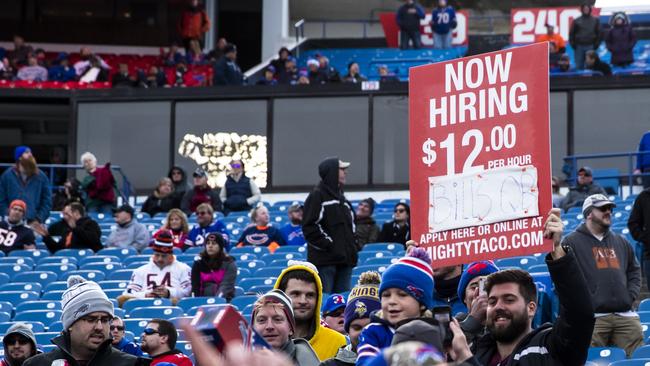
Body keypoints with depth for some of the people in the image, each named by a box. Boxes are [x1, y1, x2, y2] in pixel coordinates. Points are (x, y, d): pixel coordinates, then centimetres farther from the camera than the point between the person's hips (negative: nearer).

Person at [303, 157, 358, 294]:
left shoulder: (341, 197, 21)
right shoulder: (317, 196, -4)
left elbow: (351, 223, 27)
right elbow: (310, 226, -11)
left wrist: (354, 245, 11)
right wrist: (328, 245, -15)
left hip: (344, 259, 8)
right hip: (324, 259, -8)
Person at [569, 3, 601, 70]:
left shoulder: (595, 20, 8)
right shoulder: (576, 21, 8)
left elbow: (598, 33, 7)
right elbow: (572, 33, 8)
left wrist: (596, 44, -3)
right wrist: (573, 44, -2)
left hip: (590, 46, 0)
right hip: (579, 46, 0)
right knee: (579, 66, 1)